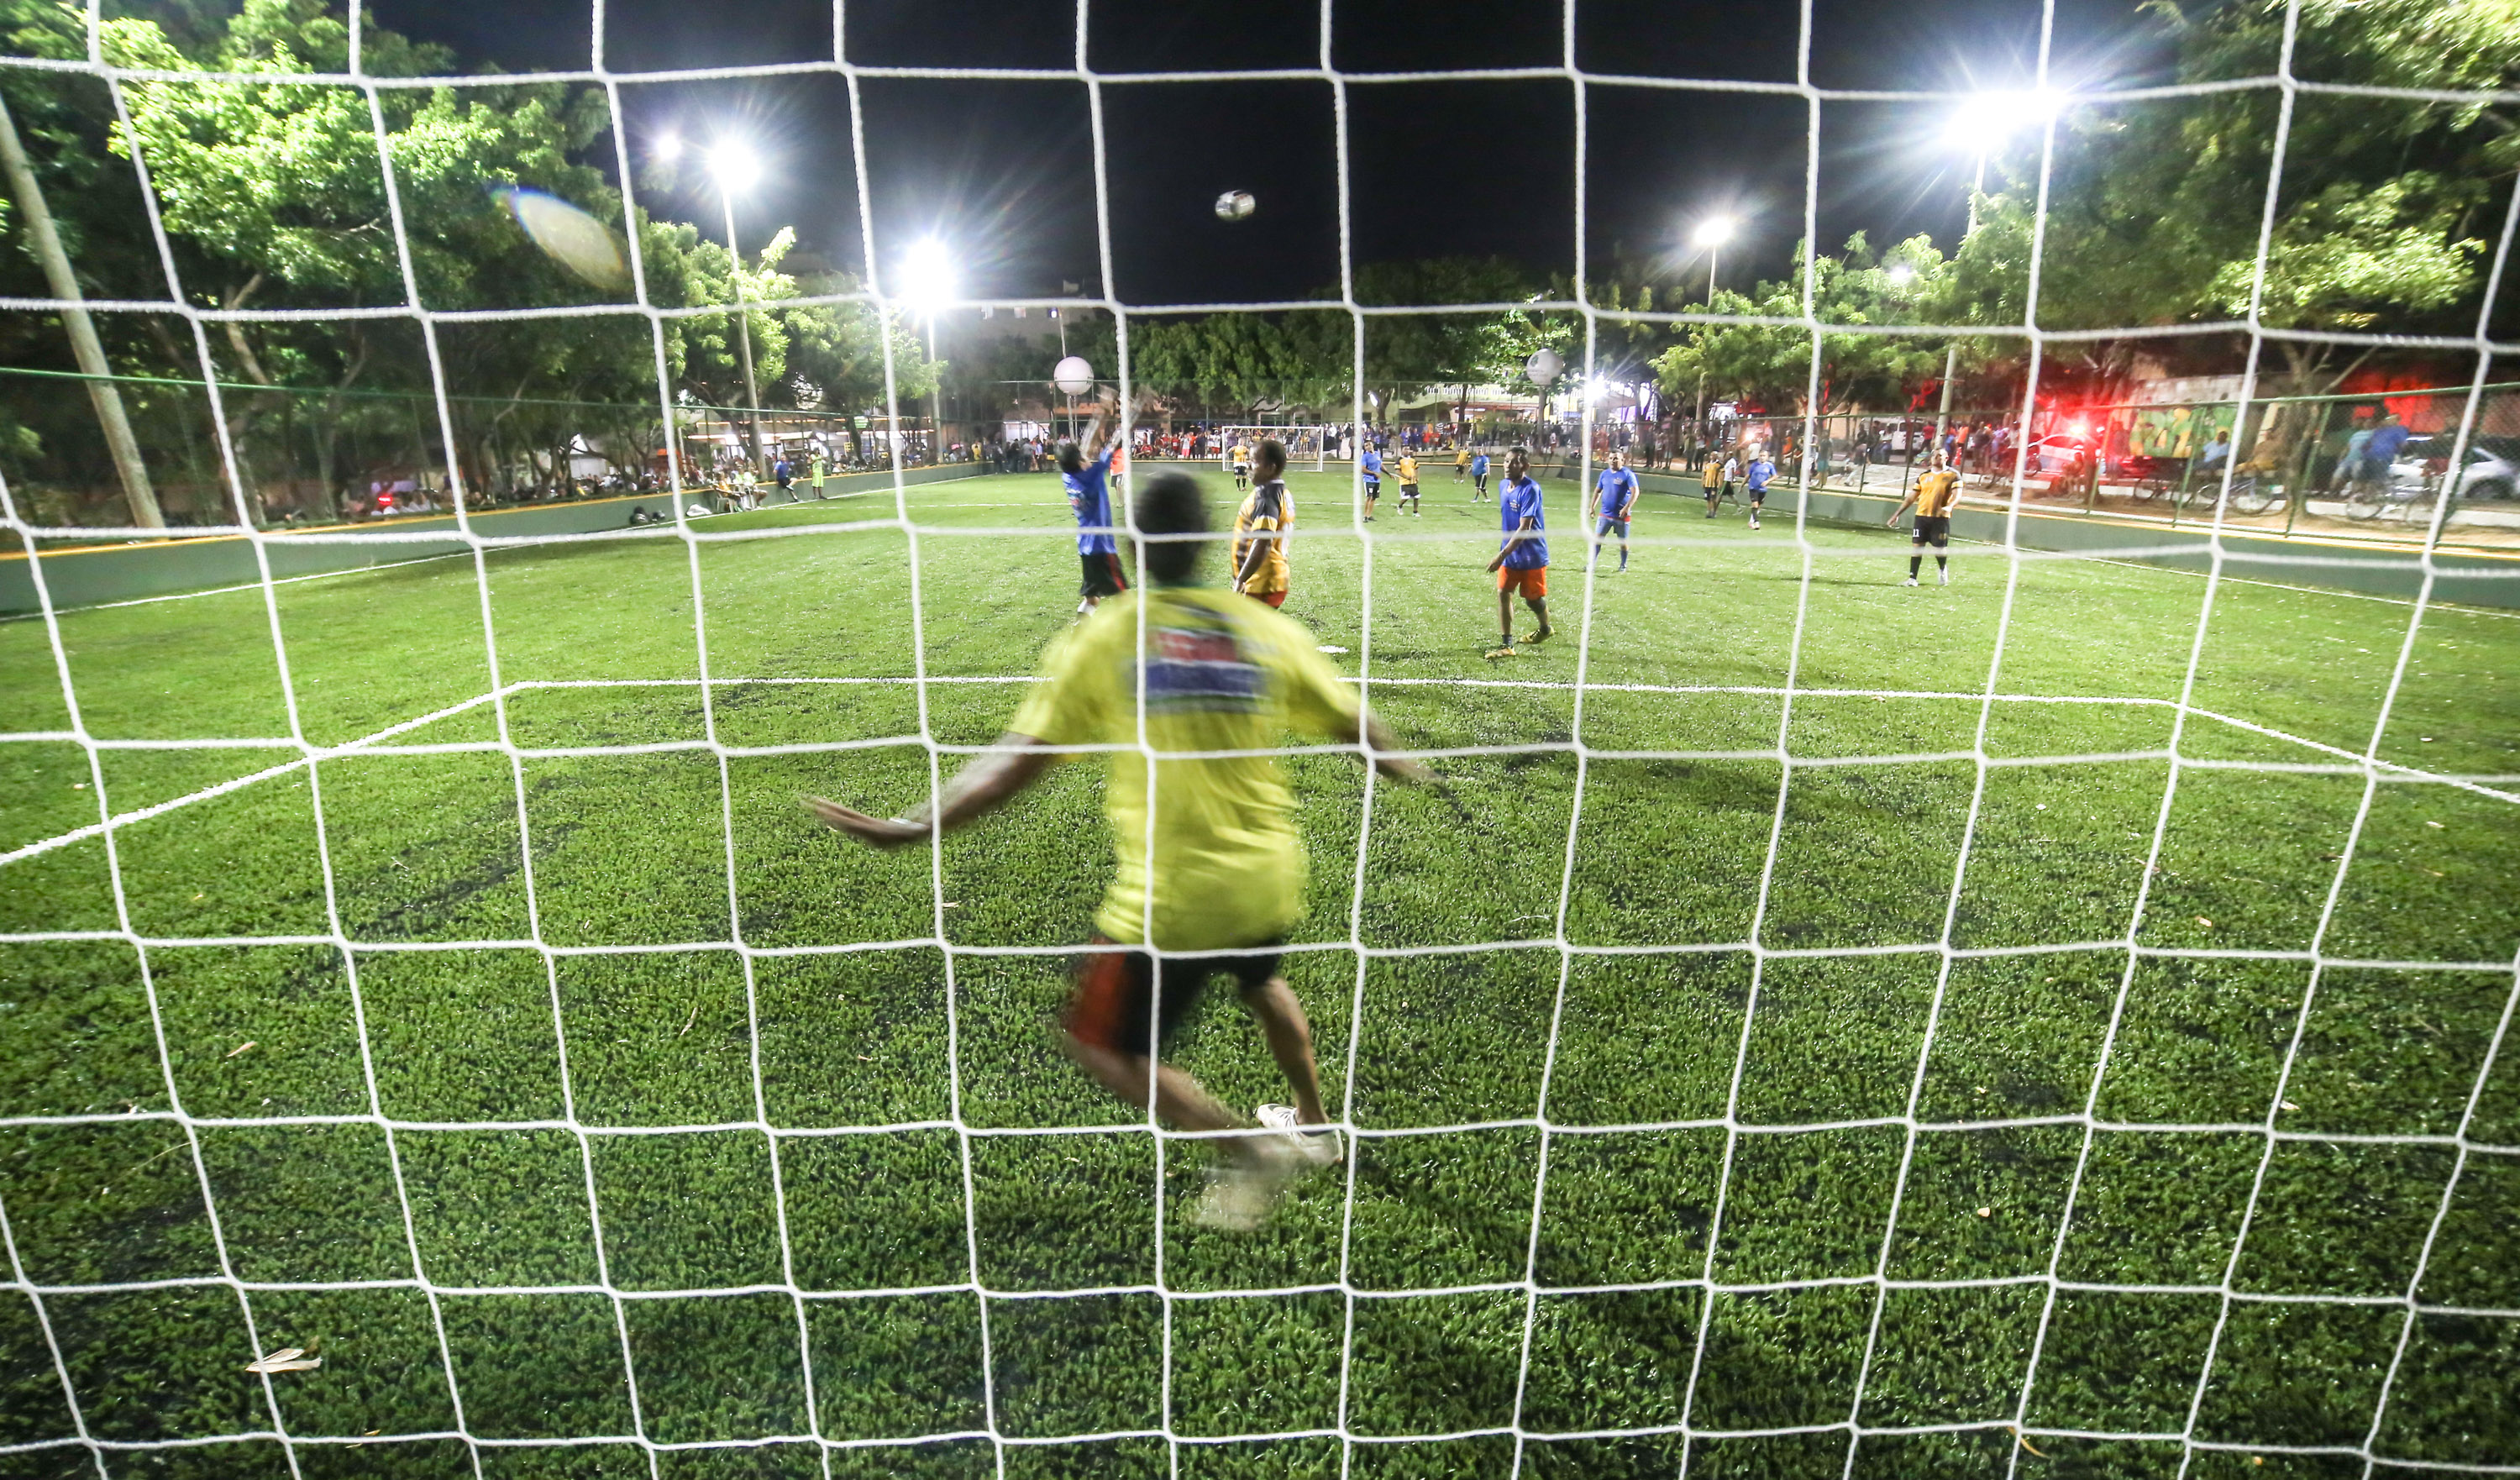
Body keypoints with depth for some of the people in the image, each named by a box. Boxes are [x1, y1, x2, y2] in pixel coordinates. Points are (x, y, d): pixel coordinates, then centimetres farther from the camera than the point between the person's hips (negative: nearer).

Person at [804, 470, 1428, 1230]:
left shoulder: (1100, 639, -8)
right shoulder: (1269, 631, -1)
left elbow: (1018, 761, -12)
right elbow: (1357, 728, 9)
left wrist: (910, 827, -4)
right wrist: (1407, 767, 29)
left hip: (1171, 895, -4)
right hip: (1270, 878, 5)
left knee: (1101, 1042, 17)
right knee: (1260, 978, 36)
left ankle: (1246, 1149, 7)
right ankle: (1314, 1126, 51)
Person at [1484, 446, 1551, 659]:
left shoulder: (1530, 490, -22)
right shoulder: (1504, 486, 2)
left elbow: (1524, 529, -27)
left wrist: (1501, 556, -31)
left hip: (1532, 555, -6)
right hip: (1510, 553, 6)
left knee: (1533, 599, 7)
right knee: (1503, 593, -6)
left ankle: (1545, 629, 38)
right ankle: (1507, 645, -1)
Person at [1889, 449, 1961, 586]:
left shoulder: (1953, 475, 0)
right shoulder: (1924, 476, 12)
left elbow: (1957, 495, -11)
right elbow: (1911, 497, 15)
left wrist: (1949, 506, -32)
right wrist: (1897, 514, 10)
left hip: (1941, 518, -3)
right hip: (1922, 516, 3)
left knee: (1940, 548, 1)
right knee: (1916, 546, -2)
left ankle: (1943, 569, 31)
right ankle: (1912, 578, 1)